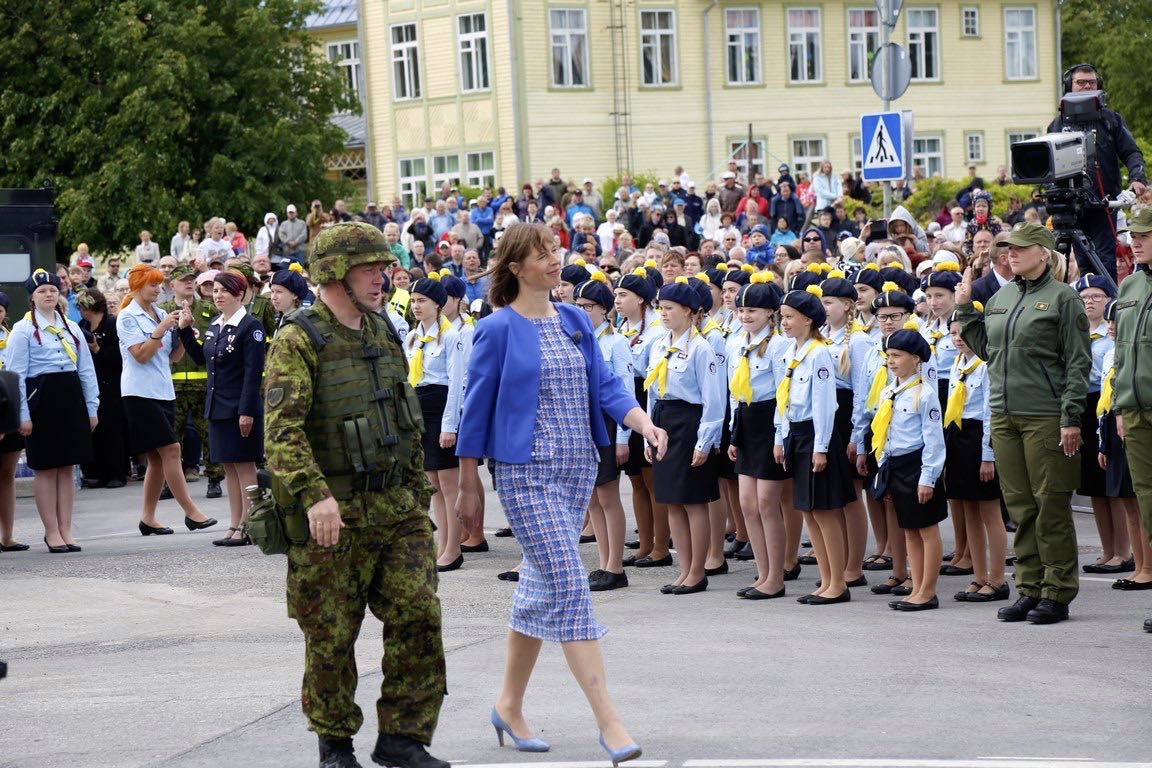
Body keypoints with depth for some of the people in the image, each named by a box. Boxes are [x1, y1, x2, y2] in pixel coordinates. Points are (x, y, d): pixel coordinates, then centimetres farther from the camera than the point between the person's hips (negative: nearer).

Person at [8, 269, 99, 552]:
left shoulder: (71, 328, 13)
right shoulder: (23, 330, -1)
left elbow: (86, 370, 15)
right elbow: (17, 374, -6)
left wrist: (92, 408, 10)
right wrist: (23, 415, -12)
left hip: (70, 396, 5)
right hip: (41, 398, -4)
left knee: (66, 467, 6)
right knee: (45, 468, 0)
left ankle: (65, 530, 11)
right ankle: (52, 532, 6)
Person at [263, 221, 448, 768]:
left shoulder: (384, 334, 12)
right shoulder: (298, 341, -11)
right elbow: (281, 431, -21)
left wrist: (416, 489, 21)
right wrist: (316, 495, -31)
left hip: (398, 510, 6)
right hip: (333, 516, -6)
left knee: (418, 617, -2)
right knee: (331, 637, 3)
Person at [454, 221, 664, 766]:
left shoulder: (575, 322, 10)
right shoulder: (499, 329, -7)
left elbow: (604, 386, 7)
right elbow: (477, 408, -2)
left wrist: (643, 422, -13)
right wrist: (468, 486, 0)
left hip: (577, 470, 7)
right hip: (526, 474, -7)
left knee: (541, 587, 13)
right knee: (568, 584, -13)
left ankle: (510, 705, 27)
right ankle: (608, 721, -16)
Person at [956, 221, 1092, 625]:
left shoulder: (1062, 297, -5)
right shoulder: (1000, 298, 14)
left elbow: (1078, 363, -7)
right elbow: (986, 349, 22)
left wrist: (1071, 417, -13)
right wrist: (965, 308, 14)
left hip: (1045, 418, -6)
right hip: (1004, 416, 6)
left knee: (1051, 506, -2)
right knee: (1019, 506, 9)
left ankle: (1057, 594, 4)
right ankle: (1030, 588, 16)